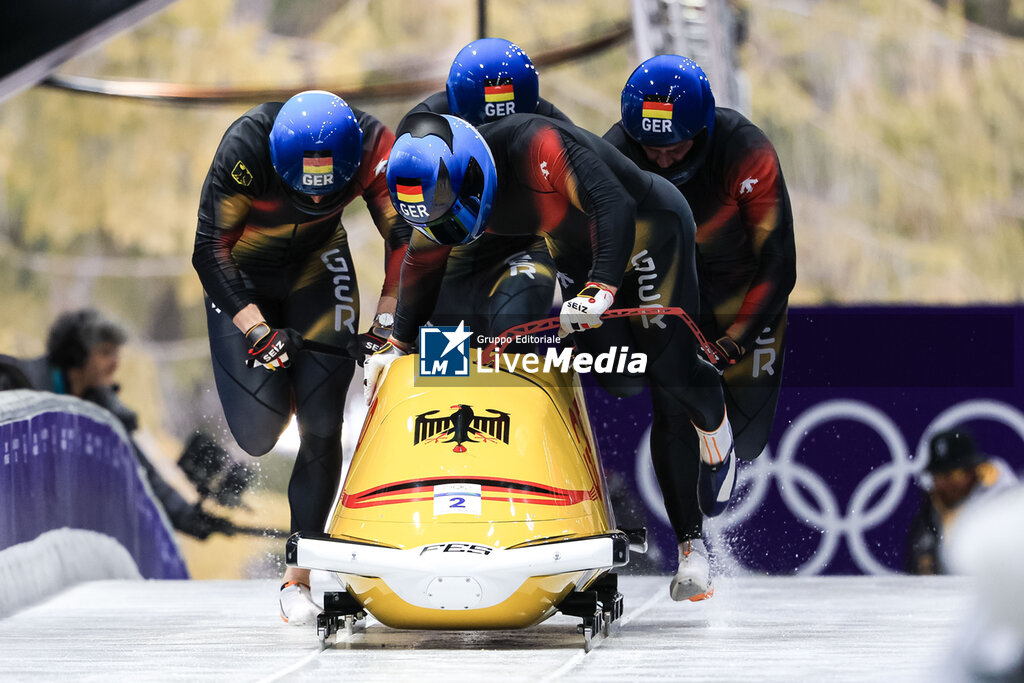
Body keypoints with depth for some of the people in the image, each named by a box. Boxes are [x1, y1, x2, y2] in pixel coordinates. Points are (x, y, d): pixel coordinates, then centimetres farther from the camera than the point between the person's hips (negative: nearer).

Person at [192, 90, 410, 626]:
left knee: (322, 425, -8)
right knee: (258, 435, -13)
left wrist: (388, 317, -17)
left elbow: (405, 235, -11)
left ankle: (300, 575, 0)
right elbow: (210, 250, -25)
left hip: (316, 266, 2)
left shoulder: (373, 146, -27)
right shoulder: (244, 148, -33)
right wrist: (256, 330, -32)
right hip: (243, 277, -2)